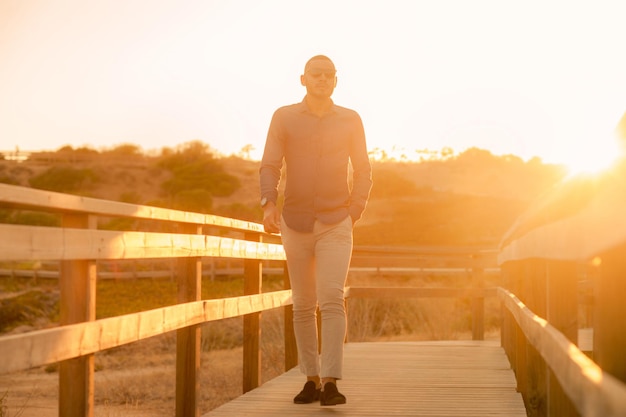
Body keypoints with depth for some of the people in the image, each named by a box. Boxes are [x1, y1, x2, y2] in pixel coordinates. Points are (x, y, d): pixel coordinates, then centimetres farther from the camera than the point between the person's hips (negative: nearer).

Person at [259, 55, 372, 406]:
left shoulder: (351, 120, 3)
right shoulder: (284, 118, 2)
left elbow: (363, 171, 8)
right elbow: (270, 166, -4)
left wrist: (353, 215, -4)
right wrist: (269, 205, -22)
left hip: (335, 225, -1)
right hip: (295, 225, 1)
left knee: (332, 299, -16)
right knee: (303, 306, 8)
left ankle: (331, 383, -19)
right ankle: (311, 380, 18)